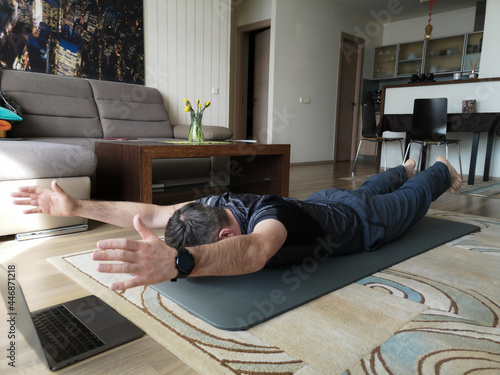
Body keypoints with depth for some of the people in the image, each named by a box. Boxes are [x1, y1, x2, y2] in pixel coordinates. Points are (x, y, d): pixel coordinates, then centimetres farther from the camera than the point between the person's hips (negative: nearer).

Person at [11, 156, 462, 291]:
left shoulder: (271, 214, -50)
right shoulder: (219, 204, -29)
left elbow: (253, 251, -73)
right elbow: (153, 213, -29)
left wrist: (180, 261, -88)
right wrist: (76, 206, -35)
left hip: (364, 220, -5)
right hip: (329, 200, 5)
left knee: (410, 201, 28)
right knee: (369, 186, 37)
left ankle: (442, 171, 58)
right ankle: (403, 168, 67)